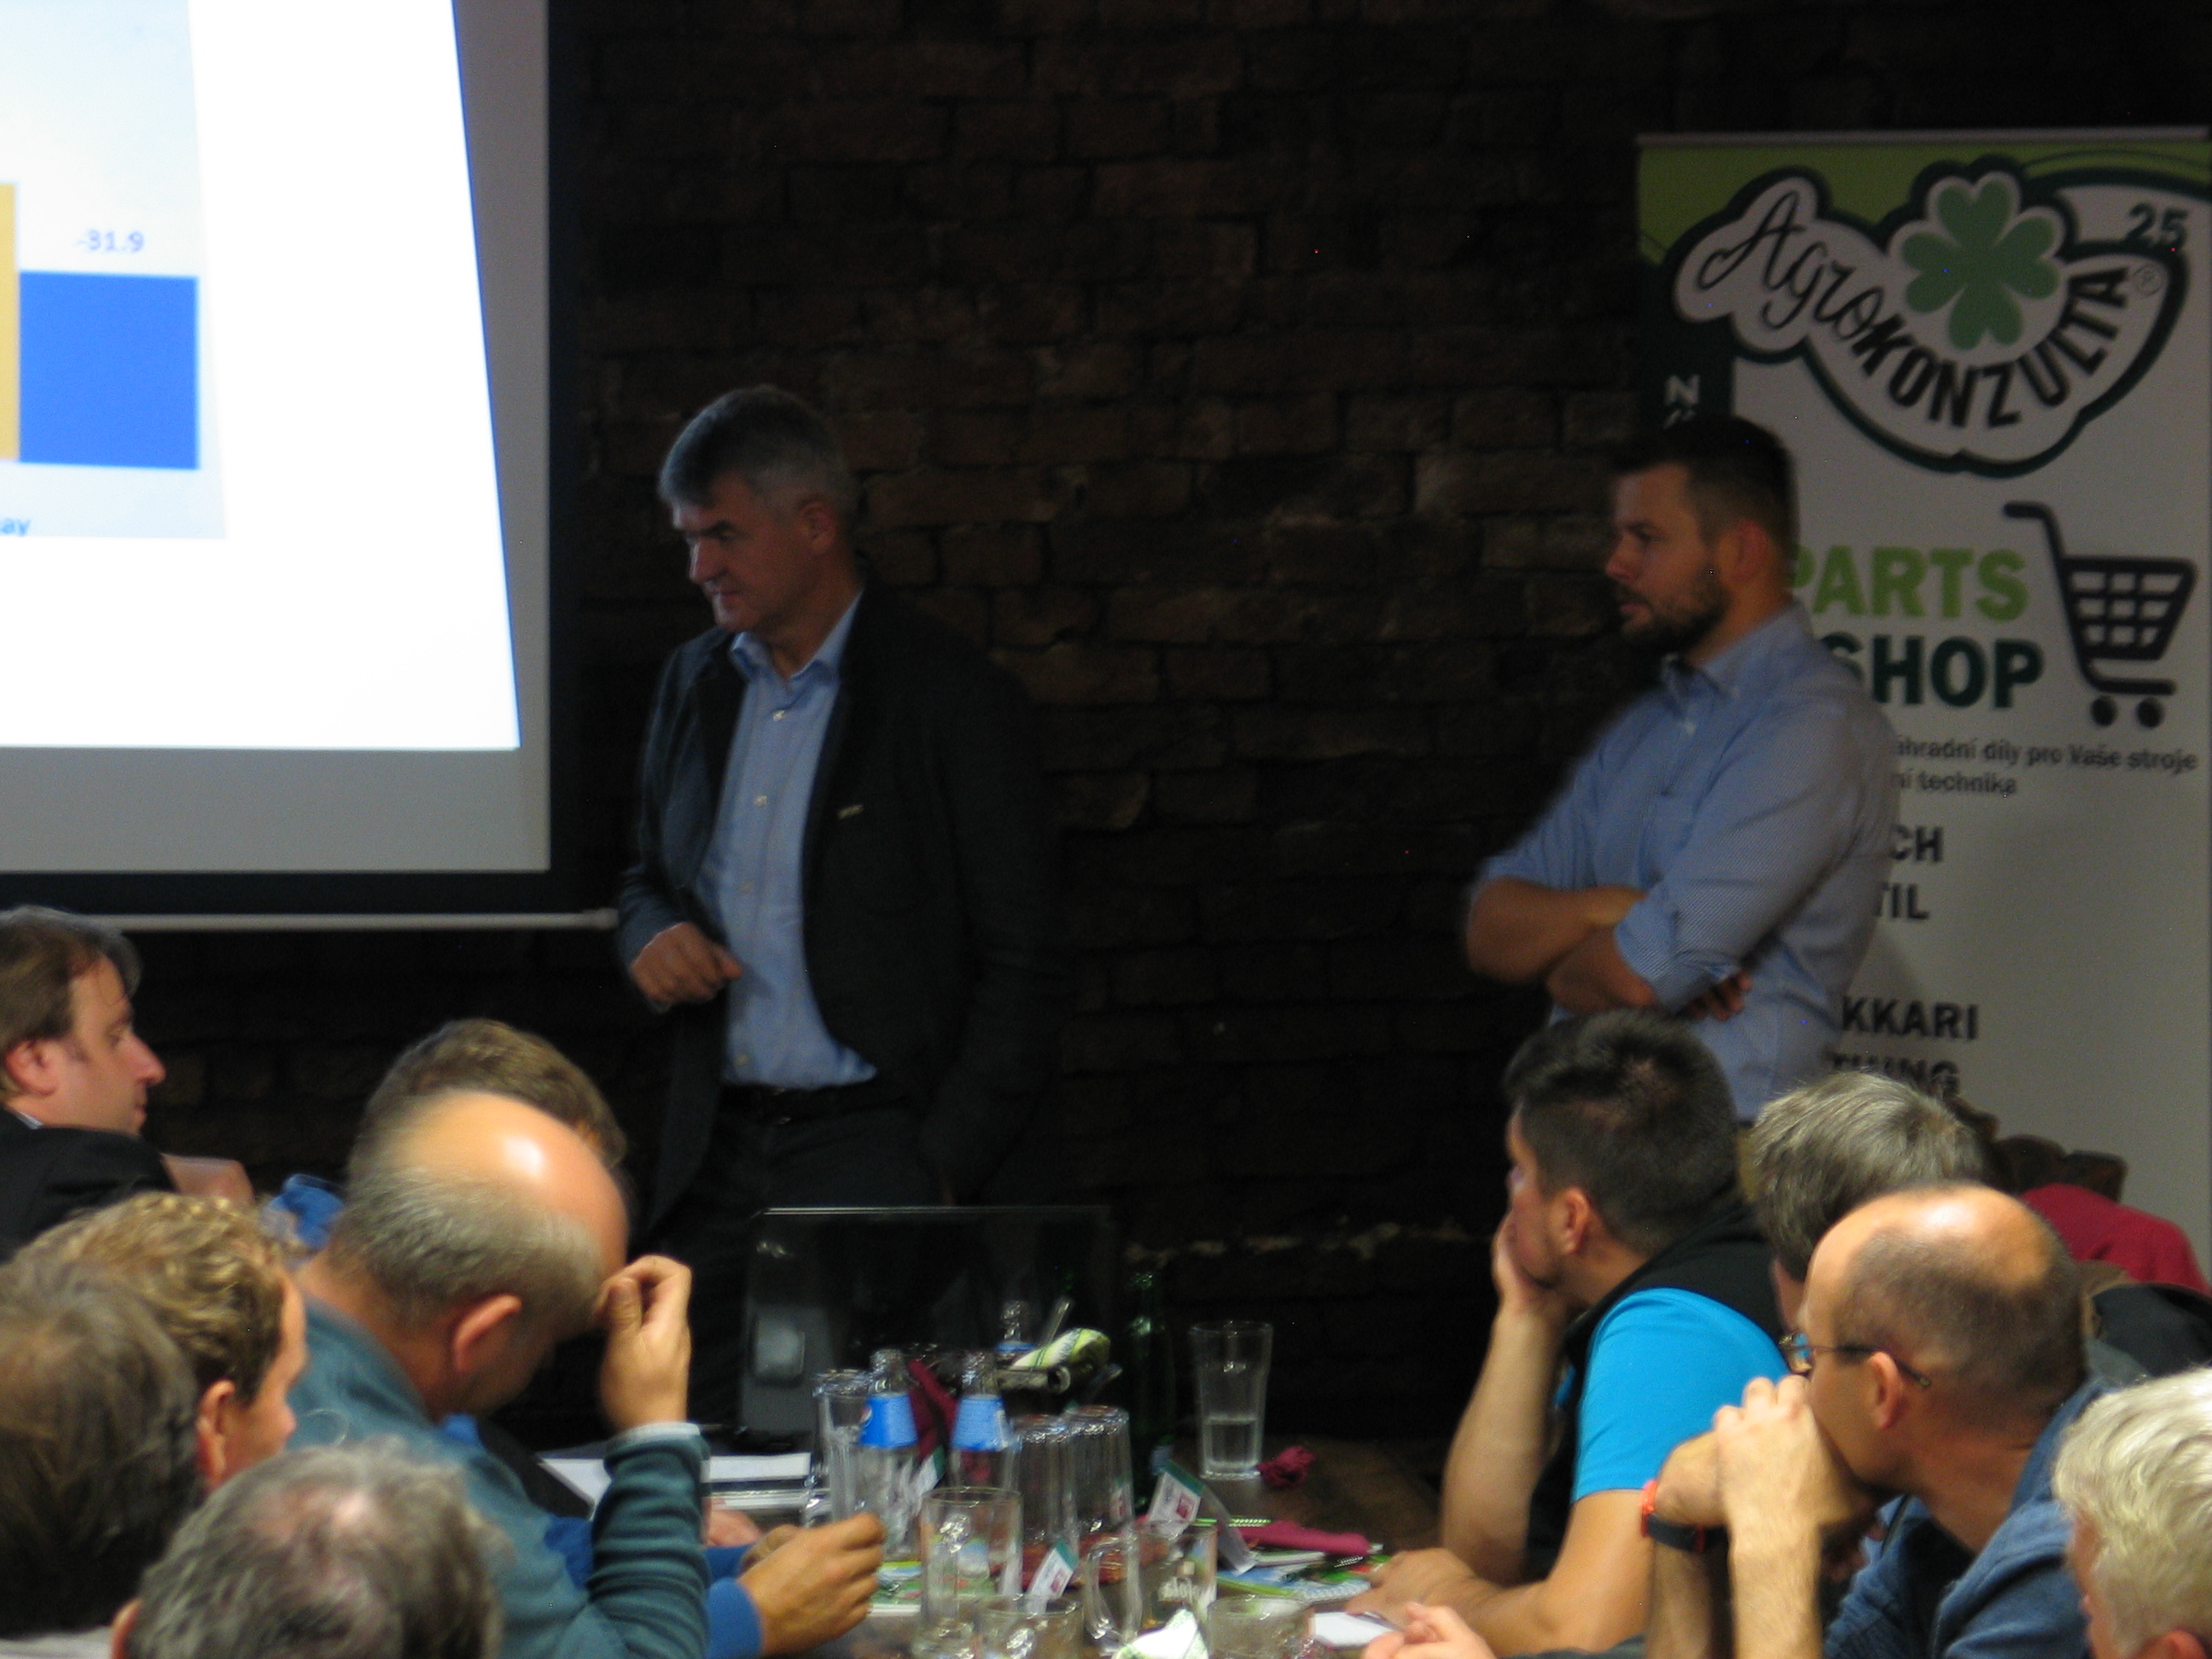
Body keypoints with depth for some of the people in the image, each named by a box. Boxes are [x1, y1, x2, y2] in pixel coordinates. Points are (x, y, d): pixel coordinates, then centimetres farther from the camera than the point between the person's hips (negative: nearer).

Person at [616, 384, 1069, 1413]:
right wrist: (653, 934, 2)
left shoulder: (952, 698, -5)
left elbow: (1020, 971, -5)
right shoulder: (695, 683, 14)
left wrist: (942, 1173, -12)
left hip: (872, 1147, -5)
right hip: (717, 1159, 5)